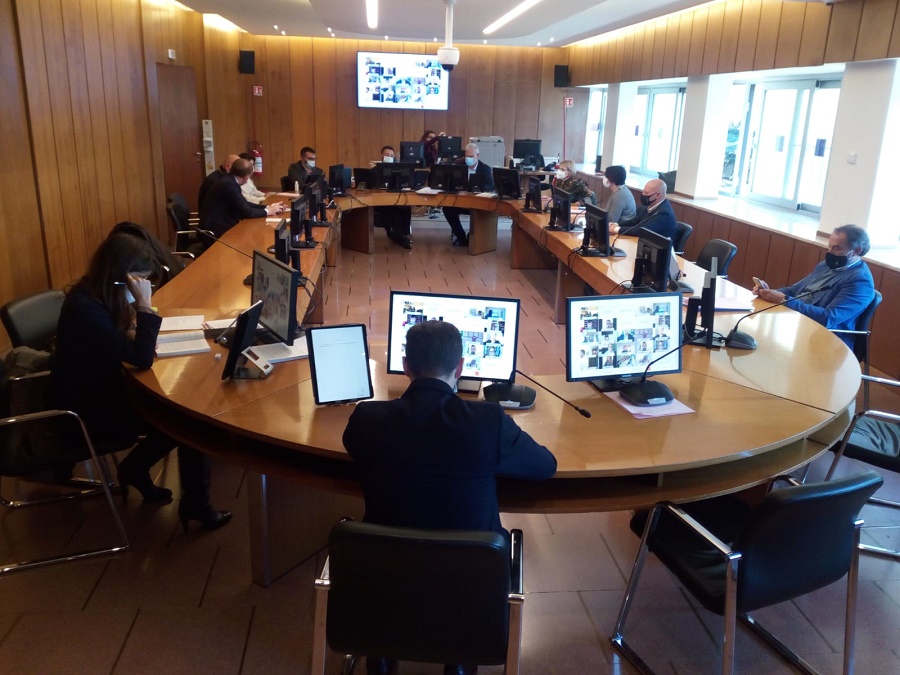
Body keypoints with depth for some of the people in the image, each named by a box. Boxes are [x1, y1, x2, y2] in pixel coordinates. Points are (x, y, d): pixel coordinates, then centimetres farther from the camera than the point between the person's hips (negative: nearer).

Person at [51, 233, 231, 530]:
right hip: (88, 410, -9)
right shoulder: (84, 307, -29)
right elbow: (141, 359, -29)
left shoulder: (101, 294, -1)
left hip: (104, 388, 9)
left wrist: (137, 335, -8)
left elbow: (124, 344, 14)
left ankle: (135, 469, 14)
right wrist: (144, 304, -30)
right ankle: (195, 504, 5)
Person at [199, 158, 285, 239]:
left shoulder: (230, 181, 7)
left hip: (222, 225, 9)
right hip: (217, 231, -9)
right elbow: (247, 212, -20)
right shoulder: (229, 184, -20)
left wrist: (268, 207, 6)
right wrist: (268, 211, -6)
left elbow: (245, 204, 13)